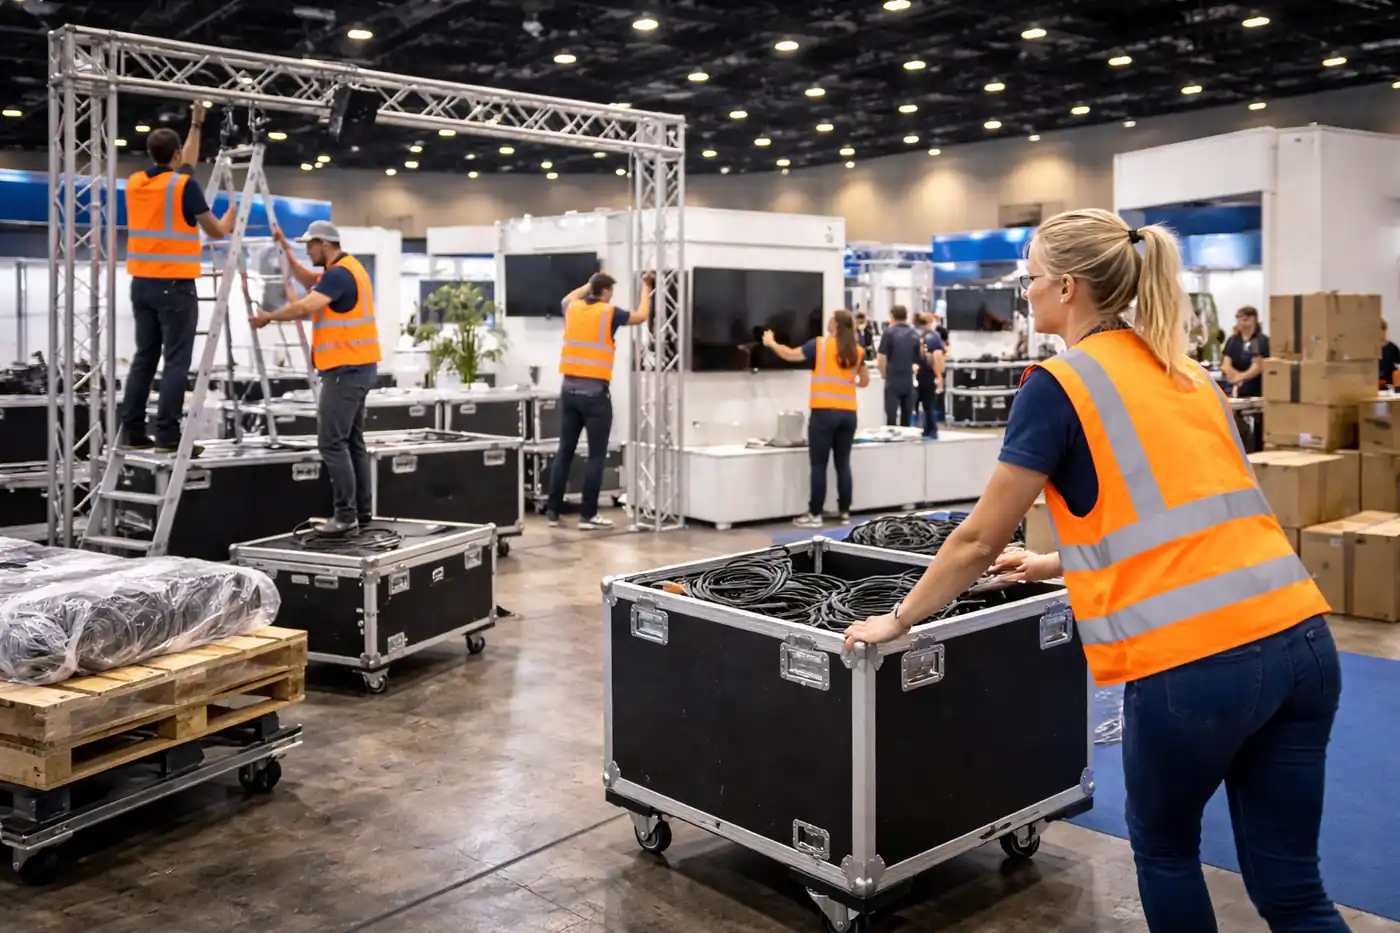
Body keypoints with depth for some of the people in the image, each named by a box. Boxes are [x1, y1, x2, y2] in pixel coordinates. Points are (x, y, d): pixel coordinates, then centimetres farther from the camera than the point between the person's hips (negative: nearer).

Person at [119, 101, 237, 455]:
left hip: (142, 283, 7)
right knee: (176, 362, -5)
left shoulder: (135, 183, 12)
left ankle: (132, 432, 10)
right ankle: (168, 436, -8)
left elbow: (180, 169, 29)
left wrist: (196, 125, 36)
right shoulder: (184, 185, -9)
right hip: (174, 285, -7)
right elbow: (217, 231, -2)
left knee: (144, 358, 10)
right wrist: (232, 214, 19)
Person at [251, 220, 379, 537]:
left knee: (331, 442, -10)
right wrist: (286, 248, 22)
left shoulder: (339, 273, -15)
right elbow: (307, 280, 30)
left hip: (346, 369, -11)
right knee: (352, 440, 13)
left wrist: (269, 317, -13)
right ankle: (362, 510, 15)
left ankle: (346, 516, -11)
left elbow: (306, 307, -26)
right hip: (358, 367, 11)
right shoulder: (347, 268, 17)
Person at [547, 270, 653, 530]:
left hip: (569, 389, 6)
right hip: (594, 391, -6)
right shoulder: (609, 313, -5)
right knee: (596, 455, 1)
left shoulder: (572, 309, 8)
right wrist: (646, 288, 24)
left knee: (565, 451, 11)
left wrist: (591, 282, 40)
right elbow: (642, 316, 11)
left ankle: (553, 511, 13)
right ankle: (587, 515, 2)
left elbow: (568, 298, 35)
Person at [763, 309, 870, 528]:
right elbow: (864, 382, 18)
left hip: (824, 412, -4)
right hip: (848, 413, 4)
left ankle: (815, 515, 2)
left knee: (819, 465, 0)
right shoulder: (857, 350, 8)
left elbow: (790, 355, 6)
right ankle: (845, 513, 14)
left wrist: (771, 343, 23)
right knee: (843, 464, 10)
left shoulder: (820, 345, -3)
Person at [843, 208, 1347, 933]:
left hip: (1193, 662, -6)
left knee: (1164, 848, 21)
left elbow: (978, 542, 1)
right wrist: (1058, 565, 39)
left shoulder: (1058, 386, -3)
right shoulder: (1189, 376, 18)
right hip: (1300, 637, 7)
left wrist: (898, 620, 15)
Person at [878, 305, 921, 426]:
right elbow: (919, 357, 11)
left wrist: (884, 374, 3)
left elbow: (882, 357, -12)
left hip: (893, 380, -5)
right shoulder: (914, 334, 8)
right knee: (907, 418, 11)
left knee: (891, 416, -3)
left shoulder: (889, 332, -7)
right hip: (909, 381, 5)